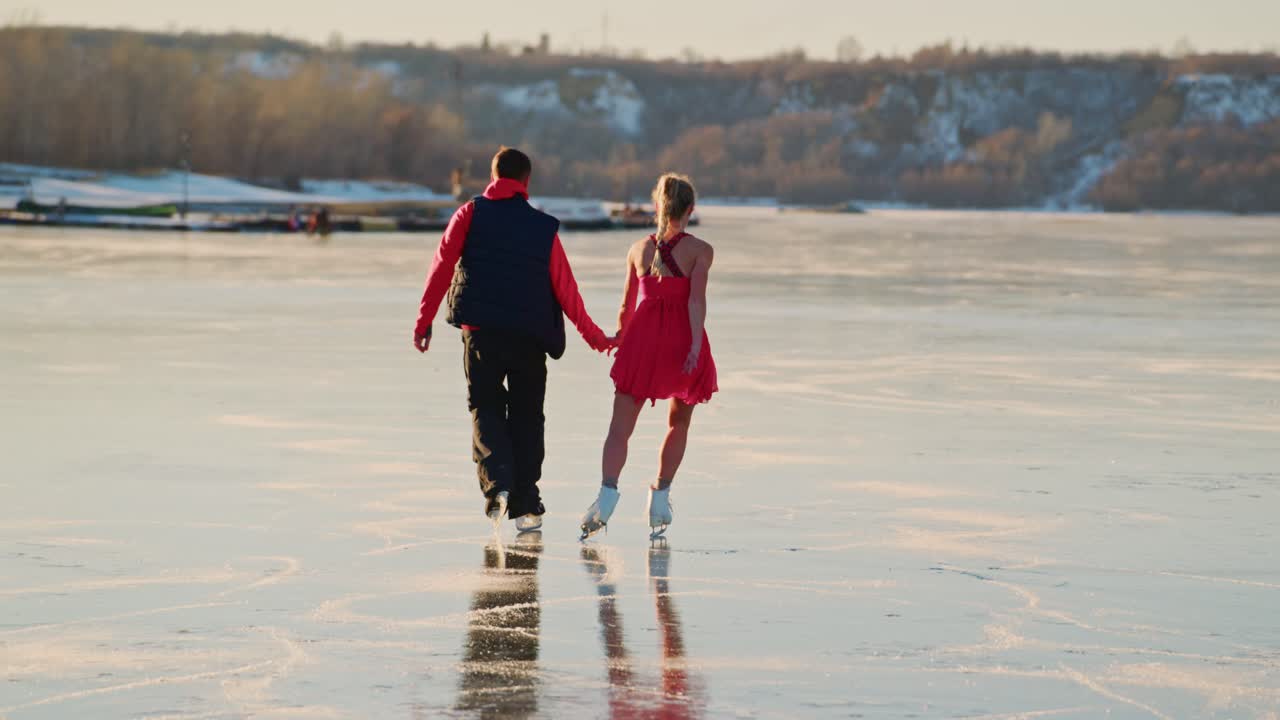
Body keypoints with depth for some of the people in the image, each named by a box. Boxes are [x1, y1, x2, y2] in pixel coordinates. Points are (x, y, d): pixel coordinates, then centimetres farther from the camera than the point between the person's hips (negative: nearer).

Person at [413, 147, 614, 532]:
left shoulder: (471, 214, 4)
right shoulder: (544, 228, 6)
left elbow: (441, 267, -3)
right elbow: (566, 290, 7)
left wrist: (424, 321, 2)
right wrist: (595, 338, 16)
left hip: (481, 331, -1)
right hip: (530, 337, 1)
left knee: (486, 408, 7)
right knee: (527, 416, 10)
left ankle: (497, 483, -18)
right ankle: (526, 506, 6)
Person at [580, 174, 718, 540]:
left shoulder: (639, 249, 9)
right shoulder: (700, 250, 0)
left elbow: (627, 306, 14)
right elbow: (696, 300, -12)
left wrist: (620, 340, 30)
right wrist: (695, 346, -16)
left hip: (643, 337, 2)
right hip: (682, 339, -1)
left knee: (620, 425, -4)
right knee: (678, 423, 19)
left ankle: (608, 490, -25)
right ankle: (660, 495, 16)